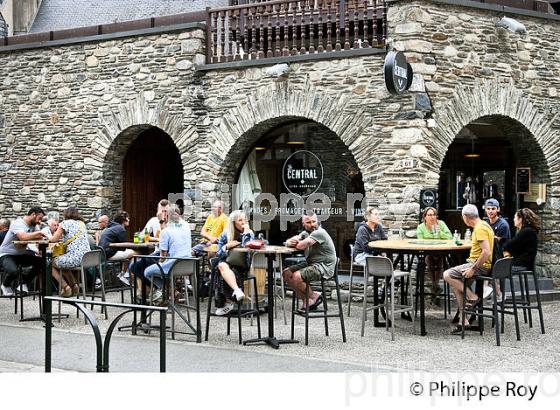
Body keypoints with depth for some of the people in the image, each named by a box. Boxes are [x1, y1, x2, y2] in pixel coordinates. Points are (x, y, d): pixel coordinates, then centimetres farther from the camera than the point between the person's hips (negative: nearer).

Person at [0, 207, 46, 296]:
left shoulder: (34, 225, 5)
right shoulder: (18, 223, -21)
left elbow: (39, 237, -5)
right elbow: (23, 237, -38)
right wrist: (36, 233, -25)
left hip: (20, 254, 8)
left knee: (40, 261, -13)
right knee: (13, 271, -35)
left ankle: (24, 285, 5)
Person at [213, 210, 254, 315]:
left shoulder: (249, 233, 6)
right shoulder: (225, 234, 10)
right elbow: (219, 253, 9)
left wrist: (246, 231, -10)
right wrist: (227, 246, -9)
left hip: (241, 266, -2)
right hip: (226, 262, 2)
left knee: (224, 275, -32)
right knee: (222, 266, -35)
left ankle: (228, 302, -29)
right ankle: (237, 290, -52)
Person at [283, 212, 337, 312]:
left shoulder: (319, 233, -17)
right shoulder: (306, 233, 13)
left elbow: (301, 246, -26)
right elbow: (288, 242, 10)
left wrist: (295, 243, -2)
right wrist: (291, 242, -16)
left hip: (324, 267, -10)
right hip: (310, 264, 10)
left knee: (296, 277, -26)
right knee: (286, 273, 0)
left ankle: (314, 296, 0)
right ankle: (306, 300, 3)